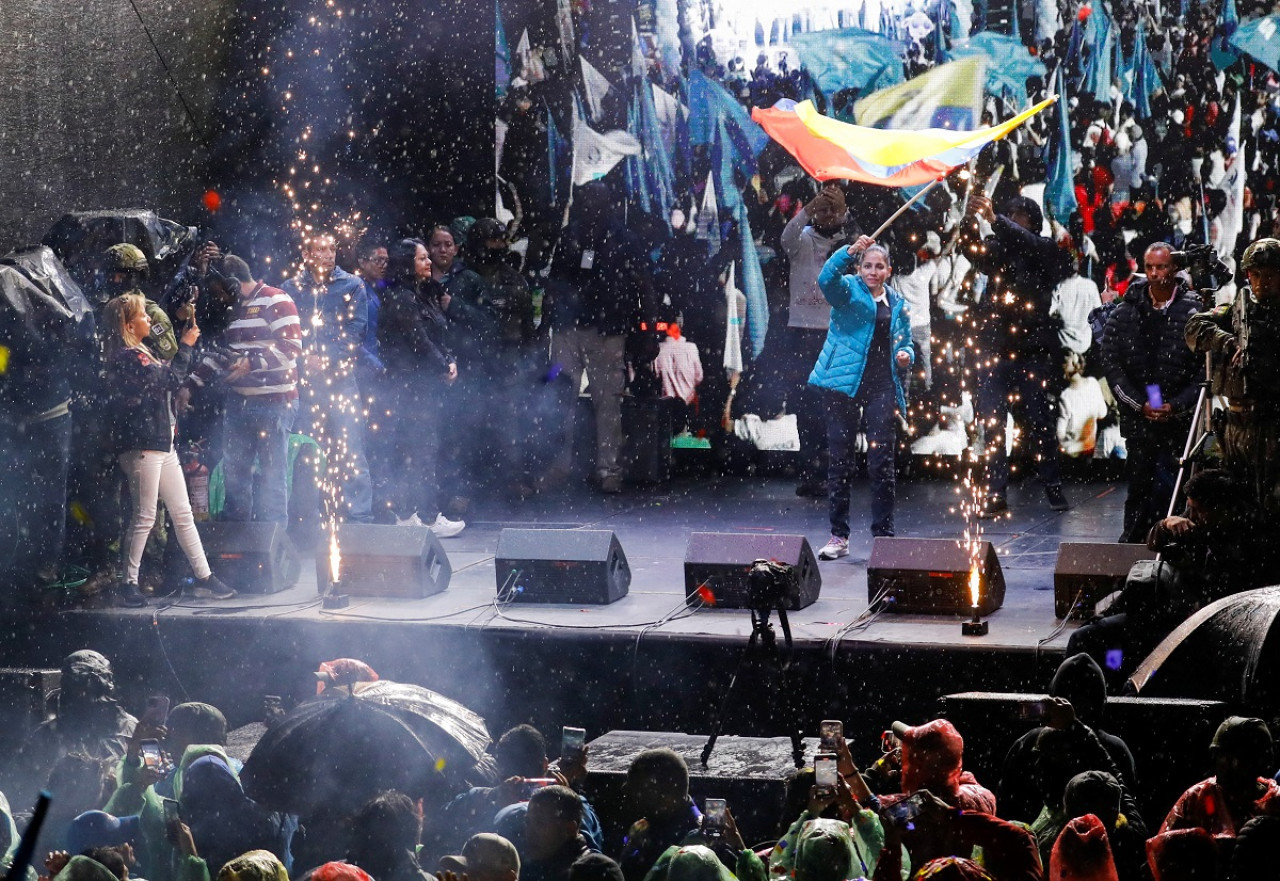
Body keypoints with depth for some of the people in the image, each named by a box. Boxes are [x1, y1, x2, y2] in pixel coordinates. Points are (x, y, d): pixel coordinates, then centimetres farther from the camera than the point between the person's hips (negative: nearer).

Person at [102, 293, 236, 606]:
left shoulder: (139, 354, 17)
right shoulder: (127, 358, -16)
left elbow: (165, 382, 23)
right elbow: (171, 379, -19)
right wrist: (185, 346, -8)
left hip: (162, 443, 10)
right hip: (141, 447, -10)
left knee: (183, 513, 10)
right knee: (145, 517, -4)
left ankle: (203, 577, 14)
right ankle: (129, 583, 4)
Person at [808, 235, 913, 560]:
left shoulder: (898, 304, 15)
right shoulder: (848, 290, 3)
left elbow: (905, 343, 23)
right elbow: (827, 278, -18)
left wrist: (905, 356, 0)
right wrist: (851, 251, -31)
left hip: (883, 387, 3)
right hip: (844, 383, -2)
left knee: (882, 461, 0)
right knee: (839, 459, 2)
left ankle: (883, 535, 7)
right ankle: (838, 536, 9)